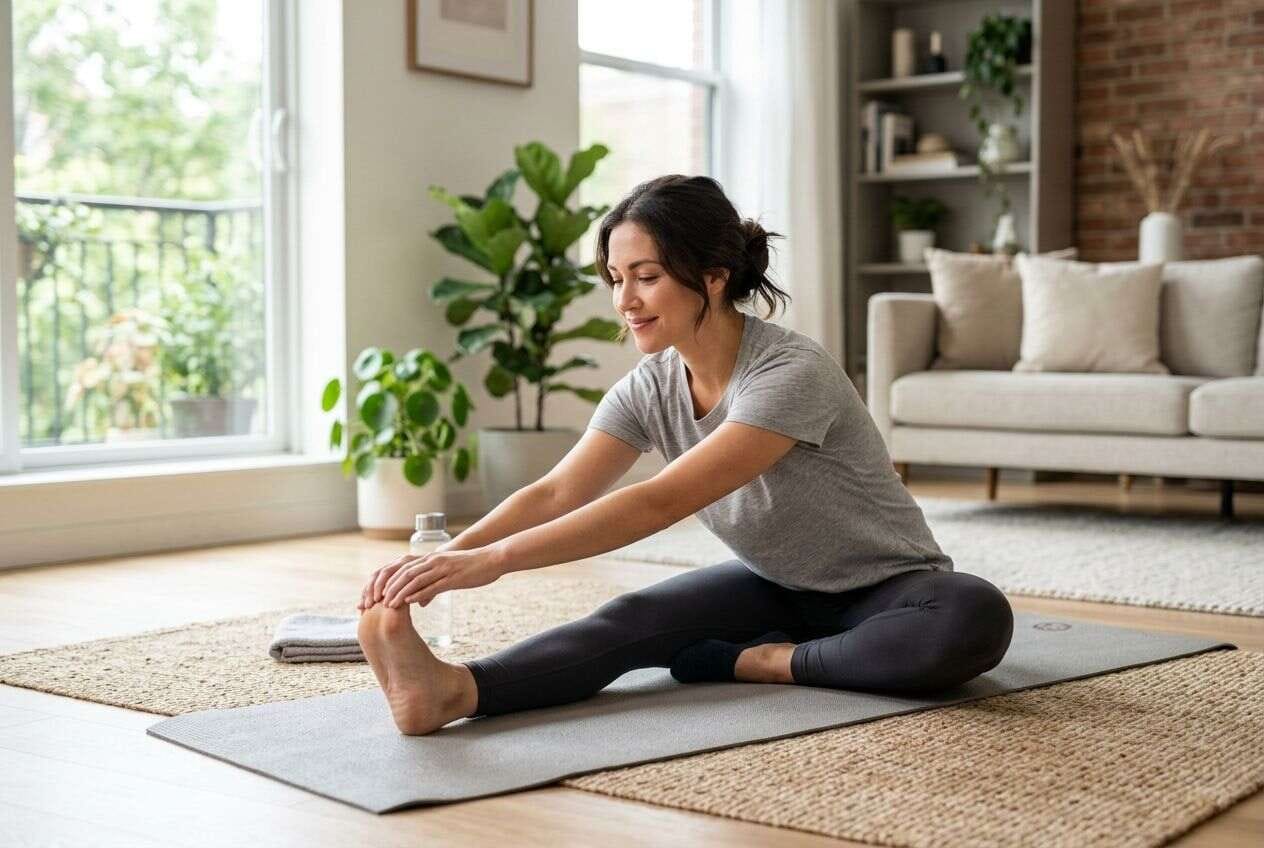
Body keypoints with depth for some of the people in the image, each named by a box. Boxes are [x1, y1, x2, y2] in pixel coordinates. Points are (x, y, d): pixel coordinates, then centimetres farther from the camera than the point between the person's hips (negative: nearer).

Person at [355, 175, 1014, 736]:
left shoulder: (792, 374, -30)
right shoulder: (649, 388, -9)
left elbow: (659, 504, -39)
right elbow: (553, 494, -19)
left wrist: (494, 559, -46)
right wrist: (449, 556, -37)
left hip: (885, 588, -4)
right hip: (776, 586, 5)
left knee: (976, 618, -38)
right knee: (635, 618, -25)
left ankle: (763, 662, -26)